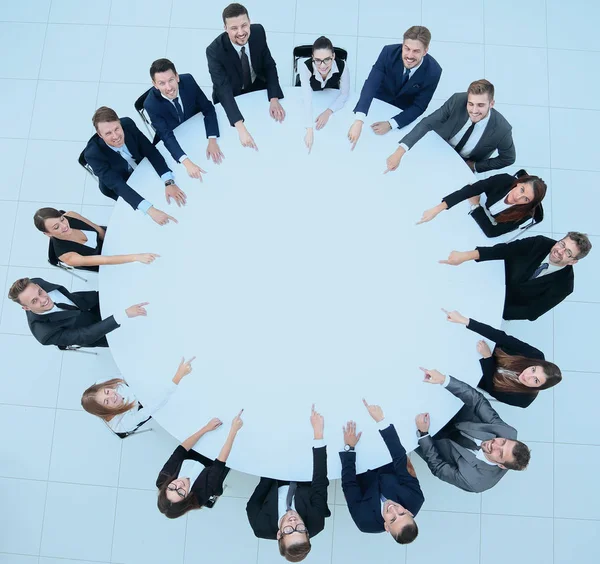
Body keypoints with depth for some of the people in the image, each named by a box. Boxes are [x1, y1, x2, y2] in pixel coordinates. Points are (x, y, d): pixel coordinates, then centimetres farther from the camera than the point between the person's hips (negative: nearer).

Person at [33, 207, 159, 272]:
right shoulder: (65, 255, -42)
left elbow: (99, 229, -12)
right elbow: (104, 261, -49)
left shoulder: (70, 216, -30)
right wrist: (136, 257, -57)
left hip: (104, 239, 4)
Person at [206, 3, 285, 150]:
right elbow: (224, 90, -38)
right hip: (231, 97, -3)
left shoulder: (258, 32, -22)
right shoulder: (214, 50, -33)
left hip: (258, 86, 3)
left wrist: (274, 99, -28)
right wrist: (241, 128, -49)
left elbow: (269, 66, -11)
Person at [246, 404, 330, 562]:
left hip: (276, 488, 0)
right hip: (305, 485, 0)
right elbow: (320, 483, -38)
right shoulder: (315, 524, -39)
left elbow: (252, 506, -19)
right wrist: (318, 433, -44)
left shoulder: (262, 527, -40)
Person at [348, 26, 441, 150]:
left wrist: (390, 124, -37)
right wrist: (359, 121, -55)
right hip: (379, 100, 0)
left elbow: (418, 107, -23)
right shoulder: (389, 52, -32)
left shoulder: (433, 71, -32)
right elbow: (371, 84, -41)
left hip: (404, 111, 0)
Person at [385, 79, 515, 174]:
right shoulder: (457, 100, -30)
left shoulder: (501, 129, -31)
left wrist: (474, 166, -11)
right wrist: (400, 152, -40)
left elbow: (508, 158, -13)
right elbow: (427, 123, -28)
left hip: (464, 165, -1)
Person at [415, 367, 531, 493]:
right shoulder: (508, 433, -28)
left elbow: (438, 467, -26)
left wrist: (423, 433, -36)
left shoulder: (474, 480, -37)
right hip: (458, 423, 4)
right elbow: (478, 400, -28)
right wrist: (444, 380, -40)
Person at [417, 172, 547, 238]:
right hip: (484, 216, 3)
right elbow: (470, 190, -41)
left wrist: (475, 205, -31)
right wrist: (437, 209, -49)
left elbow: (492, 232, -34)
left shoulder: (525, 214, -39)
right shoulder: (505, 180, -33)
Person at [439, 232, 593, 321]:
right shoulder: (541, 243, -18)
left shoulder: (563, 285, -23)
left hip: (508, 303, -3)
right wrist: (465, 256, -43)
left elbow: (532, 313, -22)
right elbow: (505, 250, -29)